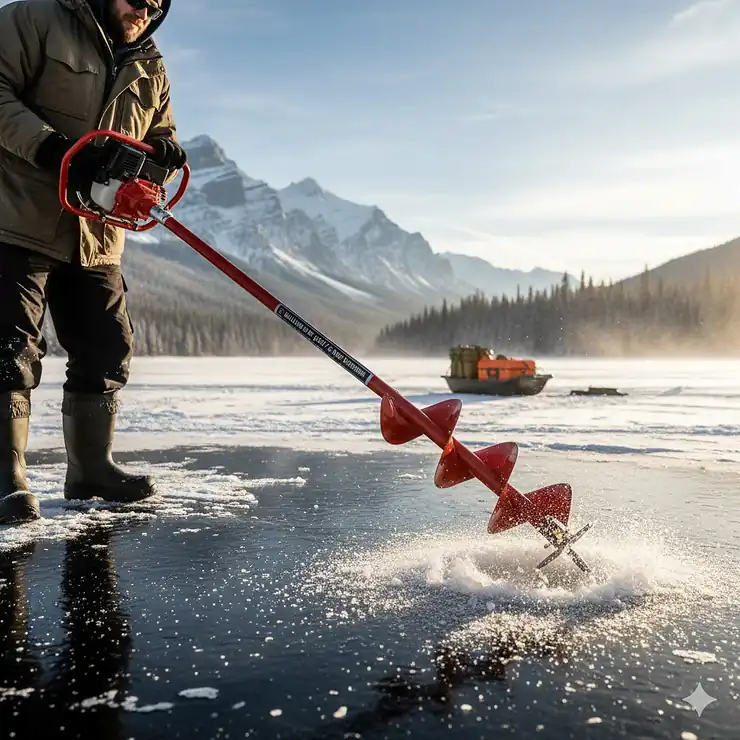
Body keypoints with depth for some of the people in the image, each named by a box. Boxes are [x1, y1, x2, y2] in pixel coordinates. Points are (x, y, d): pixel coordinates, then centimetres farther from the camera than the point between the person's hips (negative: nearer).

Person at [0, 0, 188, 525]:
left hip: (98, 239, 6)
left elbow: (162, 136, 17)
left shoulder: (151, 70, 15)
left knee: (107, 353, 7)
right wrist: (52, 147, -23)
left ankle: (91, 468, 21)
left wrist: (164, 152, -8)